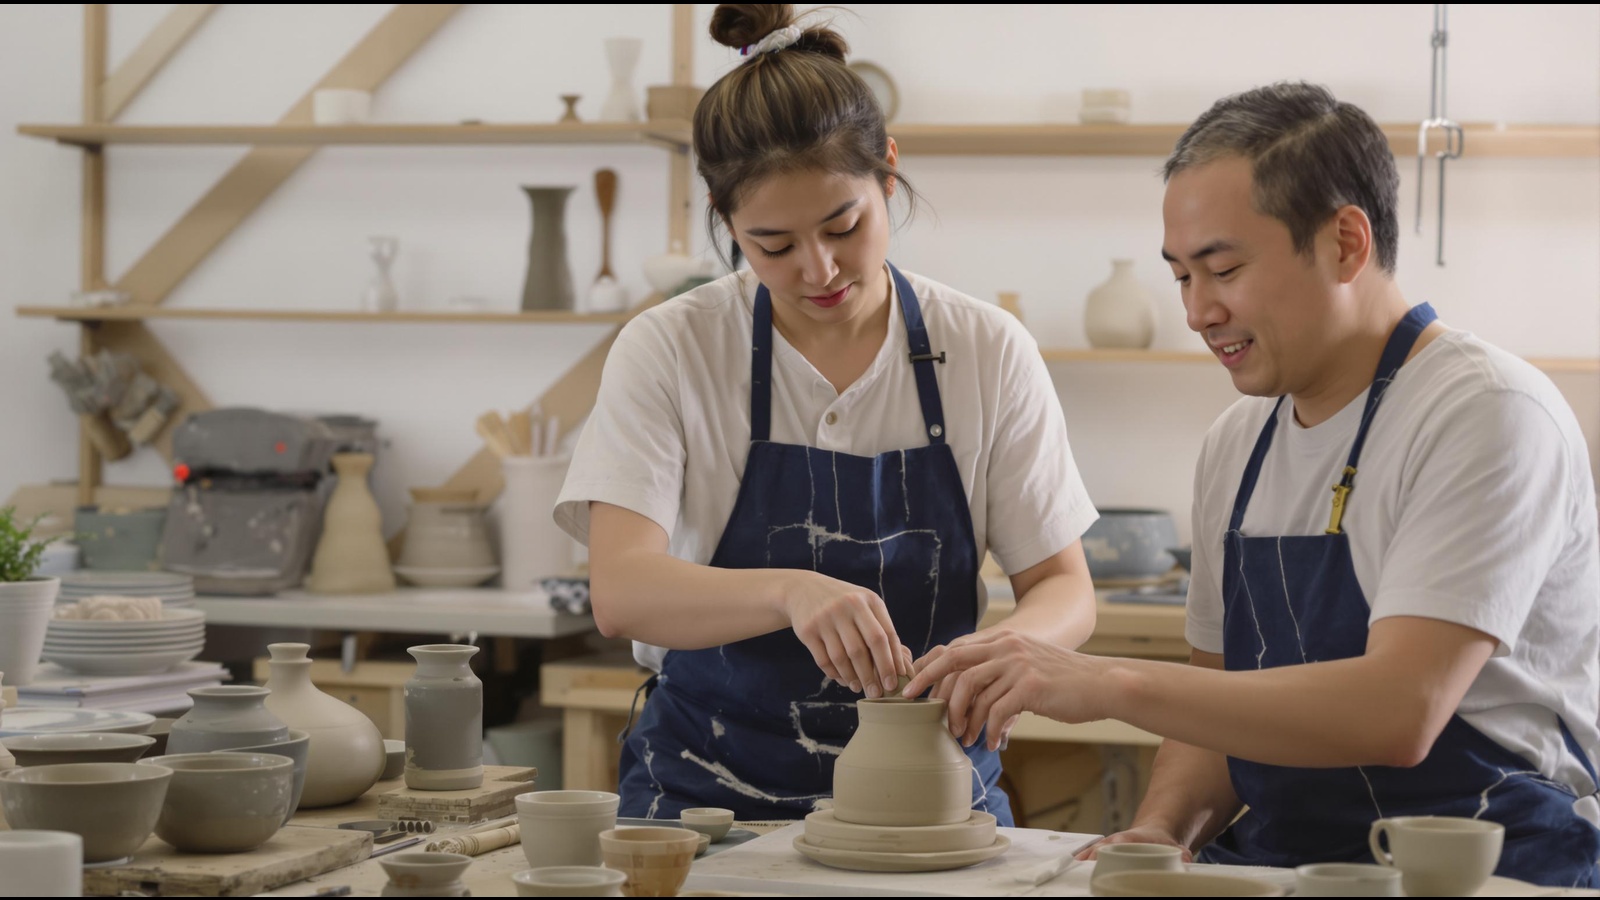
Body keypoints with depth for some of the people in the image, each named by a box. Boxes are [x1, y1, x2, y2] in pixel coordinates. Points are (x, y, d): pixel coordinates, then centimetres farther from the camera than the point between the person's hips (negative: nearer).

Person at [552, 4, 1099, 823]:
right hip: (713, 786, -1)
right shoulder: (669, 350, -4)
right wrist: (789, 592, -35)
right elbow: (620, 592, -16)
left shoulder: (987, 351, 1)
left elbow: (1065, 592, 3)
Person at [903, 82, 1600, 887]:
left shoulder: (1488, 414, -14)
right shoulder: (1236, 443, 12)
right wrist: (1161, 828, -2)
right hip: (1279, 855, 7)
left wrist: (1110, 684, -27)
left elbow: (1398, 714, -25)